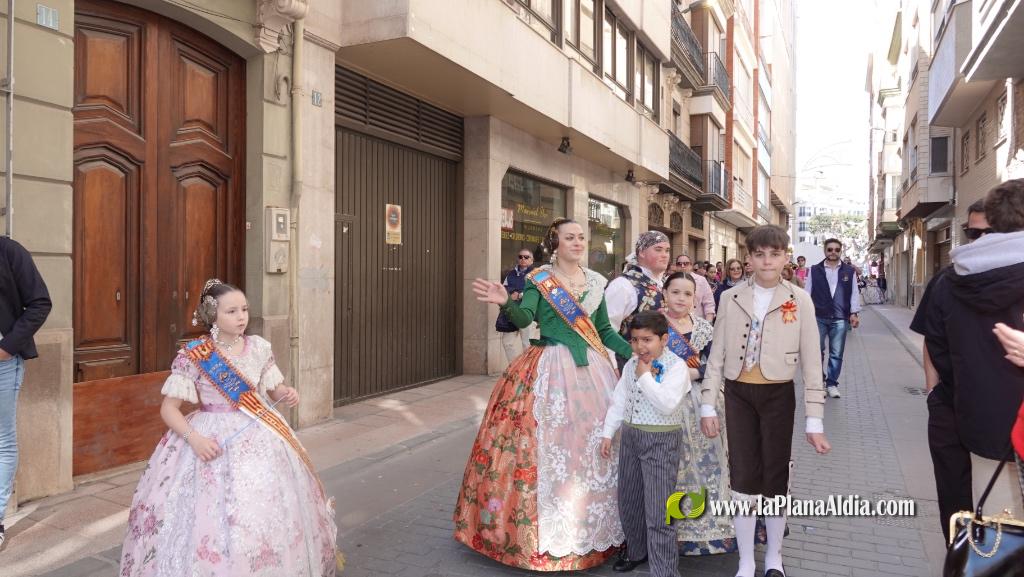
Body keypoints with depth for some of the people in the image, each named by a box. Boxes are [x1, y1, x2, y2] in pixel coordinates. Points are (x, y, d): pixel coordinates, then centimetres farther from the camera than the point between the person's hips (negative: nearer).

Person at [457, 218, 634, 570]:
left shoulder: (596, 282, 9)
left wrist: (637, 354, 6)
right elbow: (524, 319, -18)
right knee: (547, 443, -3)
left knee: (593, 441, 8)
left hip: (591, 368, 5)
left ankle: (590, 527, 25)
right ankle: (547, 530, 13)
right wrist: (505, 303, -37)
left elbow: (605, 330, 14)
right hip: (550, 369, -4)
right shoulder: (538, 279, -4)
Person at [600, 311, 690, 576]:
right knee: (628, 502, 19)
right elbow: (619, 400, 12)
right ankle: (637, 552, 41)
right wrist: (607, 433, 10)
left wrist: (645, 376, -21)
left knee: (658, 512, -5)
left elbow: (668, 405, -25)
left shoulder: (676, 366, -13)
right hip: (630, 436, 7)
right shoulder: (631, 364, 7)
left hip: (661, 440, -7)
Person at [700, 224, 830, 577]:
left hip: (778, 395, -1)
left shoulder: (799, 301, -4)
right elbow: (717, 354, 3)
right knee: (743, 477, 6)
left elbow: (811, 361, -4)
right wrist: (708, 404, 0)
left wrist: (814, 419, -6)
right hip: (738, 394, 1)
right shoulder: (731, 298, 1)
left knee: (776, 475, 9)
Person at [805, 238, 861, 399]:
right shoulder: (814, 270, 4)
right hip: (818, 318, -1)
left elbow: (854, 293, 7)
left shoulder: (849, 271, 7)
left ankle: (832, 384, 16)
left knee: (836, 354, 5)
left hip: (840, 319, 1)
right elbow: (807, 292, 5)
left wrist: (855, 313, -1)